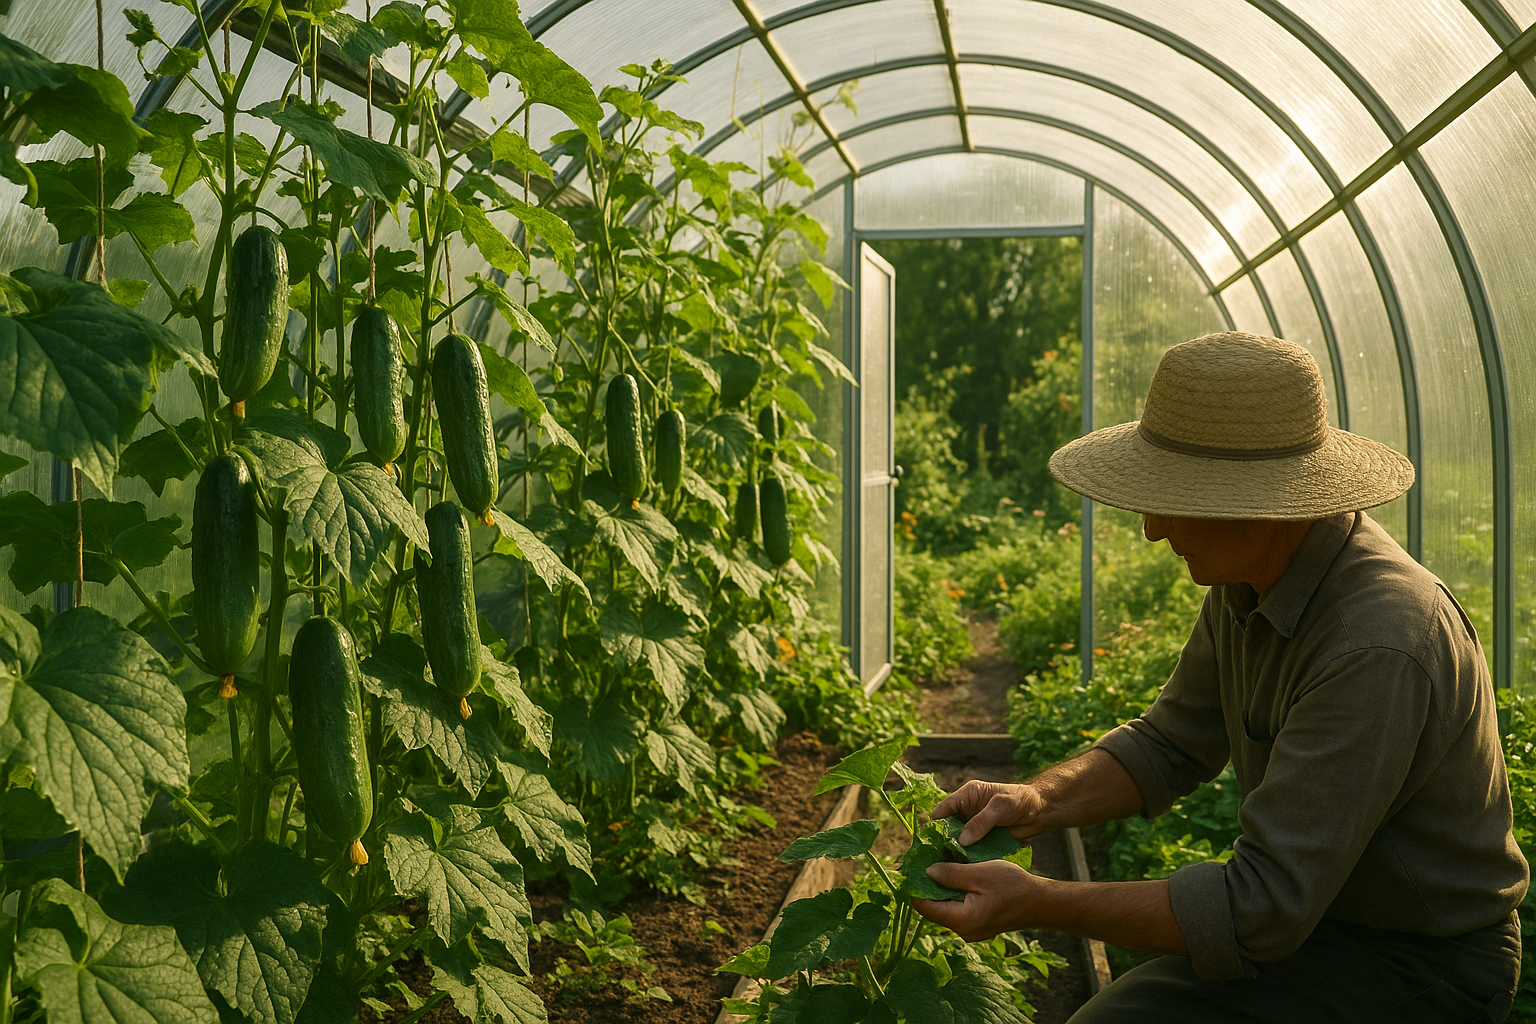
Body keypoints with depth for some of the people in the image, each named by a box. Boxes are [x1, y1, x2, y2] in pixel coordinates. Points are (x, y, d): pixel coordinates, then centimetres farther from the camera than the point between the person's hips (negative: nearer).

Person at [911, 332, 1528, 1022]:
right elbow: (1170, 745, 7)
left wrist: (1035, 904, -28)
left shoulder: (1377, 648, -33)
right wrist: (1039, 800, -11)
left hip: (1418, 967, -8)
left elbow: (1259, 910, -31)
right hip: (1308, 909, 8)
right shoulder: (1249, 575, -4)